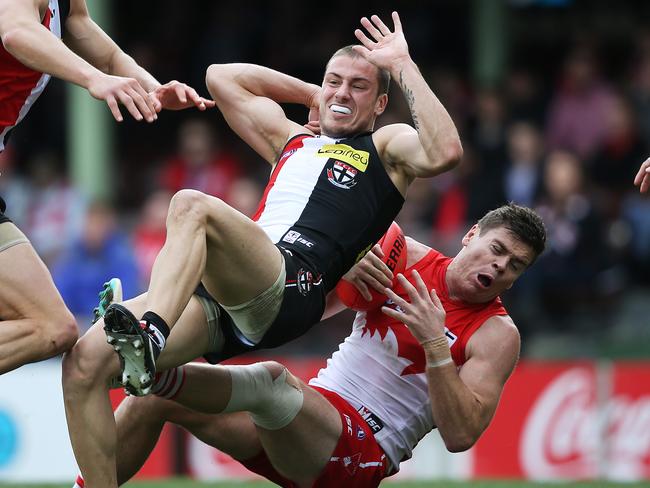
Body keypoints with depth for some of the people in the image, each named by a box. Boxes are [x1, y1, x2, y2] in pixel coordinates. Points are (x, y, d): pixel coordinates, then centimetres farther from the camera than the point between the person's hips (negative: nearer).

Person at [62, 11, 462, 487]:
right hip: (216, 297, 6)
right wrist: (311, 93, 39)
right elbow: (221, 76, 45)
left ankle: (148, 337, -54)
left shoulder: (387, 146, 19)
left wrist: (403, 66, 2)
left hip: (291, 287, -6)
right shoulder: (294, 139, 36)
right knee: (84, 362, -17)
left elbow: (444, 153, -4)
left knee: (192, 205, -35)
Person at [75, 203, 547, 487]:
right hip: (313, 411, 6)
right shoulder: (405, 257, 10)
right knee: (156, 398, -9)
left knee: (272, 379, -36)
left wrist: (435, 345, -22)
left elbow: (460, 435, -14)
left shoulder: (497, 334, -3)